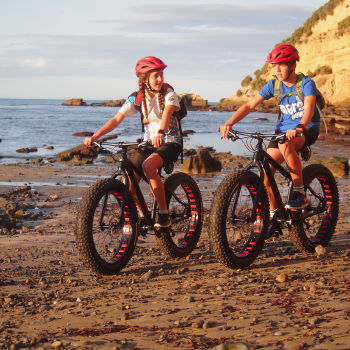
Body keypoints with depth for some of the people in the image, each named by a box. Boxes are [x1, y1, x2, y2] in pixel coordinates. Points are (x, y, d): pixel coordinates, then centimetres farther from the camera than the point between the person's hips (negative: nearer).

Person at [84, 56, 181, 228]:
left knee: (148, 165, -35)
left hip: (169, 142, -4)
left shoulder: (168, 93, -9)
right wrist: (95, 136, -20)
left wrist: (160, 133, -50)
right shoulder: (136, 98, 1)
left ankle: (164, 213, -26)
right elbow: (116, 119, -5)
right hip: (148, 143, 4)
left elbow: (167, 113, -29)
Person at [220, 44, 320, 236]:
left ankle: (300, 194, -24)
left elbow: (309, 108, -31)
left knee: (285, 145, -39)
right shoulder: (274, 85, 0)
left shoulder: (306, 83, -14)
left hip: (307, 129, -5)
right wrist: (229, 123, -20)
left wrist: (299, 128, -51)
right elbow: (250, 105, -4)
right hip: (284, 129, 5)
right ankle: (274, 216, 8)